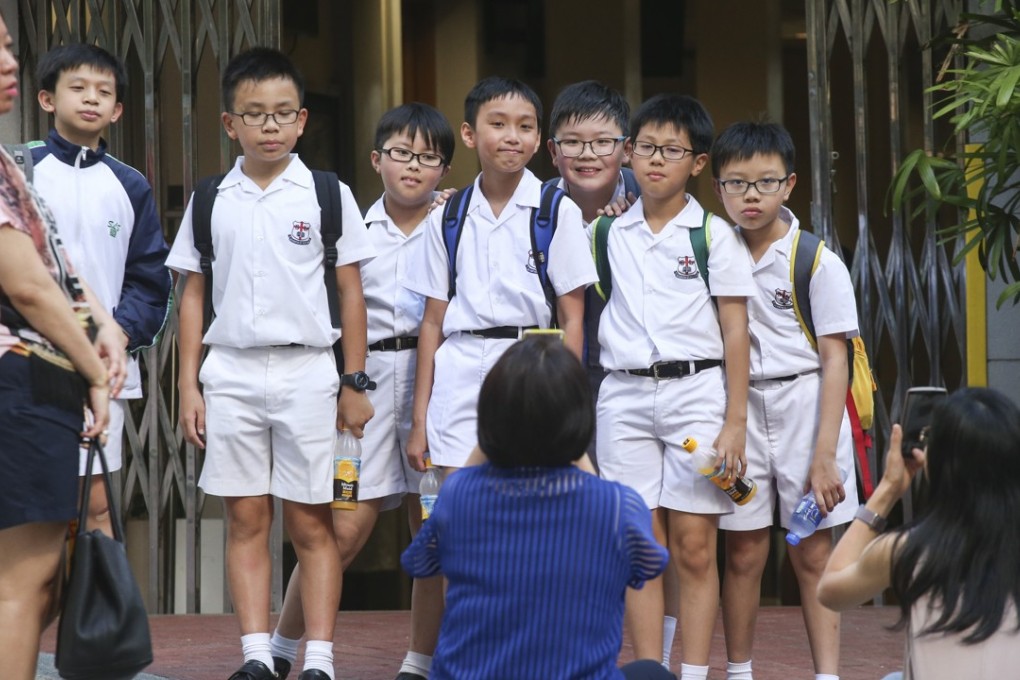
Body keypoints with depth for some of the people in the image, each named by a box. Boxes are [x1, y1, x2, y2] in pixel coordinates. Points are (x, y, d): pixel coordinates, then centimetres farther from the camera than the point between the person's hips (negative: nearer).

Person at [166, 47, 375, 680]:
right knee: (246, 520, 3)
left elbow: (351, 293, 3)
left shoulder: (327, 195, 1)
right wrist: (189, 385, 5)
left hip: (306, 371, -2)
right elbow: (194, 295, 10)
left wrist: (353, 384, 0)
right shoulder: (211, 202, 6)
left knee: (311, 523, 0)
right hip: (231, 372, 2)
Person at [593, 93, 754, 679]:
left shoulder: (715, 235, 2)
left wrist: (736, 422, -5)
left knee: (694, 547, -4)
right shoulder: (609, 233, 10)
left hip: (695, 392, -2)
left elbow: (736, 333, 0)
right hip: (625, 395, 3)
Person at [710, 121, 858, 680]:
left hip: (804, 405, -3)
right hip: (739, 408, 3)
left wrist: (825, 455, -13)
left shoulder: (819, 264, -6)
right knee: (744, 555, 5)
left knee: (812, 556, 1)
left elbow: (835, 361, -8)